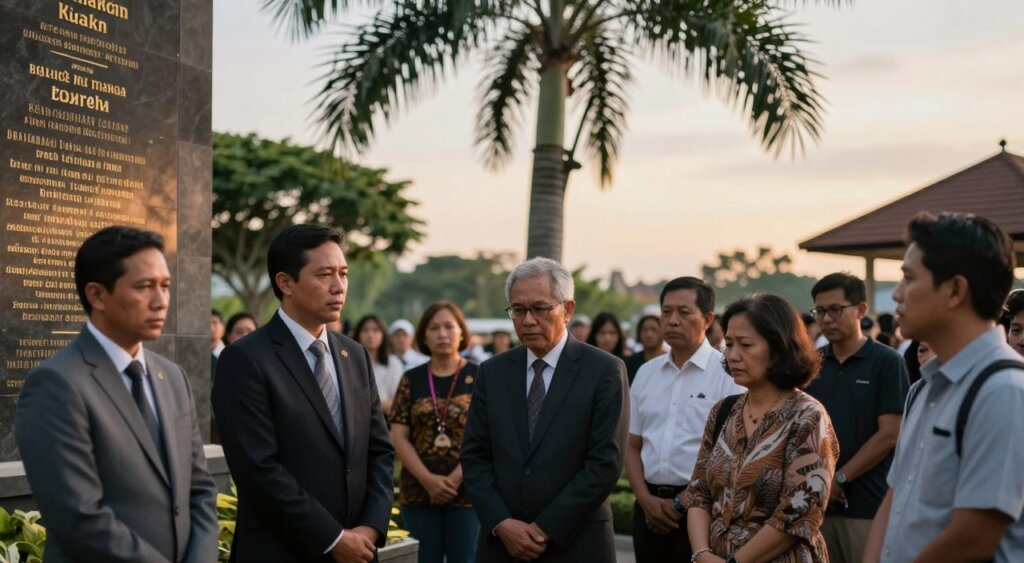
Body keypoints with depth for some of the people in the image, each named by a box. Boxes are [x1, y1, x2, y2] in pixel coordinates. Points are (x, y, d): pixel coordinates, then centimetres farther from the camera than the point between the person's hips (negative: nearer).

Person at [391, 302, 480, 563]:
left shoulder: (478, 377, 1)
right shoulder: (412, 379, 7)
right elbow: (399, 437, 2)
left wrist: (454, 480, -14)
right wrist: (427, 479, -11)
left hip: (467, 492, -2)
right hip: (418, 493, 2)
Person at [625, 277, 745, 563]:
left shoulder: (729, 374, -7)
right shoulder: (646, 373, 10)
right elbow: (632, 445, 12)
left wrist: (682, 504, -8)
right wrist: (646, 499, -2)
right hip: (649, 507, 5)